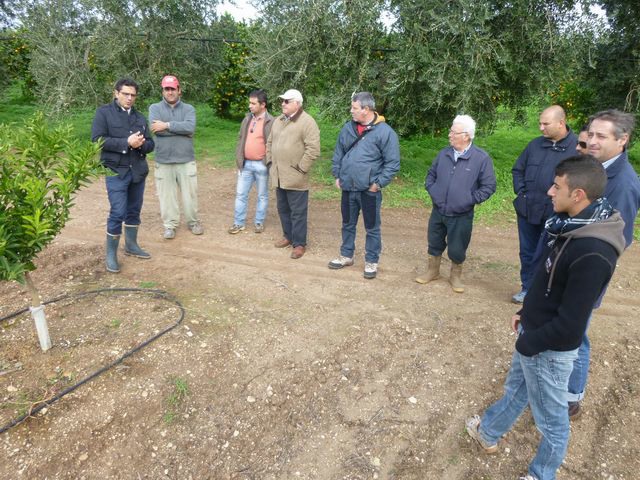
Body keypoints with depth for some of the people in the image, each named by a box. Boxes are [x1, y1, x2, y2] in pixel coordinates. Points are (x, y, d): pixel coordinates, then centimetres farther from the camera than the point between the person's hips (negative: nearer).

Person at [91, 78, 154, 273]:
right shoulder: (104, 112, -2)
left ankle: (131, 245, 31)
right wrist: (126, 143, -20)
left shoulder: (140, 117, 14)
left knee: (134, 211, 14)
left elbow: (150, 144, 11)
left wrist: (141, 144, -12)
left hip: (138, 171, 5)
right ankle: (111, 254, 5)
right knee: (118, 213, -8)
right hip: (116, 171, -5)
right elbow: (97, 139, -13)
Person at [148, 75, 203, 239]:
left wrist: (167, 125, -15)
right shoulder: (155, 108, 4)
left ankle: (193, 222, 26)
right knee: (166, 195, 6)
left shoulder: (188, 108, 5)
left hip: (186, 160, 0)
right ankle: (170, 225, 20)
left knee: (190, 194, 8)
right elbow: (156, 129, -14)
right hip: (163, 161, 0)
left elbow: (190, 127, -15)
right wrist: (181, 129, -13)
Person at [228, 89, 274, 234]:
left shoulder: (271, 122, -9)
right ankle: (238, 223, 17)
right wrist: (239, 160, 6)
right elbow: (240, 140, 12)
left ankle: (259, 222, 22)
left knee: (262, 195, 9)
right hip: (246, 164, 5)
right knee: (241, 194, 8)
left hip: (261, 165, -5)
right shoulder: (247, 120, 8)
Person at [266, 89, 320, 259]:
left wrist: (300, 168, -17)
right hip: (279, 176, 8)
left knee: (297, 212, 0)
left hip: (295, 178, -7)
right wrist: (270, 162, 15)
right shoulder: (278, 121, 14)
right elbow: (270, 143, 24)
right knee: (283, 209, 17)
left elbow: (313, 149, -18)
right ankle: (288, 236, 34)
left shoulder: (307, 122, -11)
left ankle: (299, 243, 11)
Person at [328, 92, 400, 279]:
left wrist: (378, 183, -14)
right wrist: (337, 175, 9)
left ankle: (371, 262, 23)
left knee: (372, 228, 8)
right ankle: (346, 256, 35)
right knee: (348, 224, 18)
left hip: (370, 190, -5)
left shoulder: (385, 132, -13)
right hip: (348, 188, 5)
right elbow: (338, 153, 15)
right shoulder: (348, 128, 3)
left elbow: (393, 163, -11)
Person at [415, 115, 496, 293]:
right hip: (438, 212, 4)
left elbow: (489, 186, -8)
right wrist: (432, 191, 1)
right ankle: (432, 271, 37)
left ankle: (455, 276, 31)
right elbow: (431, 175, 15)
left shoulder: (481, 158, -12)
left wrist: (470, 200, -13)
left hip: (461, 216, -4)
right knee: (434, 243, 16)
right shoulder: (444, 153, 0)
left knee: (457, 249, 8)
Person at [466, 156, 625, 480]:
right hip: (535, 333, 9)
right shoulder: (578, 226, -3)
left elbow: (569, 325, -27)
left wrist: (528, 344, -14)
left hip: (549, 348, -9)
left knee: (551, 419, 15)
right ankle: (488, 433, 51)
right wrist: (526, 313, 12)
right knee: (516, 389, 29)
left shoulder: (592, 255, -33)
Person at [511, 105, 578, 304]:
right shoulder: (535, 144, 5)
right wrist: (521, 192, 6)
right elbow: (518, 170, 17)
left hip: (554, 215, -5)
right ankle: (527, 288, 30)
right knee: (527, 253, 14)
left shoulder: (577, 147, -10)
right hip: (526, 211, 5)